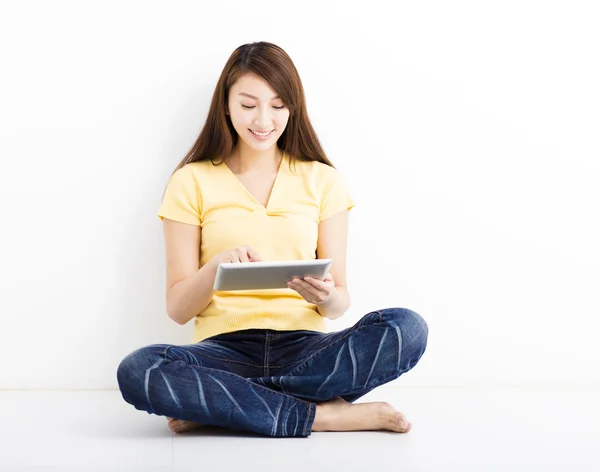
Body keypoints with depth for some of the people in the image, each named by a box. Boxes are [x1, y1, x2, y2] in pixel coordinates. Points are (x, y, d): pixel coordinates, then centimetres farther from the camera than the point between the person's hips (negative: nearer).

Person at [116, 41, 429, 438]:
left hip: (305, 349, 2)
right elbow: (178, 308, 3)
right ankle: (323, 415, -23)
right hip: (225, 348, -1)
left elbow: (341, 301, 8)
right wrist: (216, 267, -17)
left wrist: (327, 297, -17)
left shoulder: (323, 180, 11)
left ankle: (214, 404, -21)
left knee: (408, 329, -28)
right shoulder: (192, 182, 7)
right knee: (137, 371, -33)